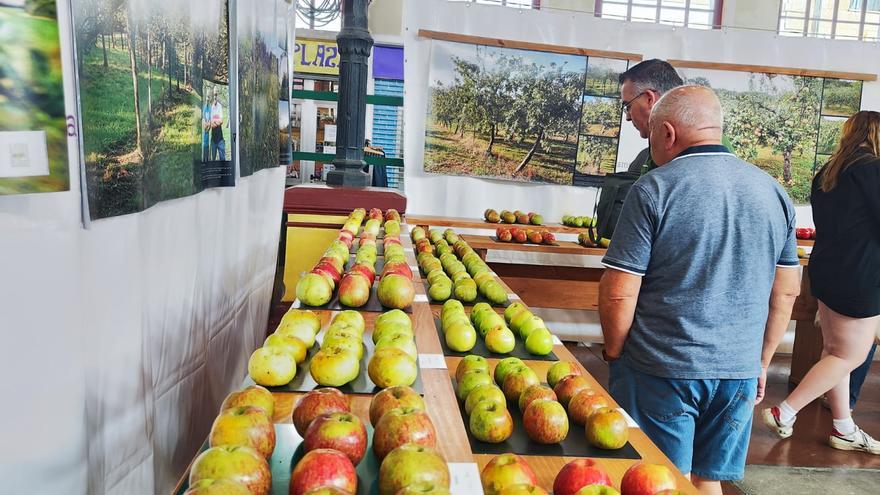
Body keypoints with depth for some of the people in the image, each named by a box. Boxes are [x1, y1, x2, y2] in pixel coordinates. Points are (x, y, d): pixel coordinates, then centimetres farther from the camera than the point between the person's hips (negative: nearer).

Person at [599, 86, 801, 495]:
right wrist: (762, 362, 21)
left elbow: (618, 294, -15)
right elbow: (786, 292, 11)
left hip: (660, 370, -5)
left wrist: (614, 353, 1)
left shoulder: (653, 190, -12)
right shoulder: (773, 192, 6)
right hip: (740, 370, 6)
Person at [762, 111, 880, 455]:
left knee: (834, 349, 13)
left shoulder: (826, 174, 11)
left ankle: (843, 429, 23)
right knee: (851, 355, 2)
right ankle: (784, 413, 1)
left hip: (826, 270, 9)